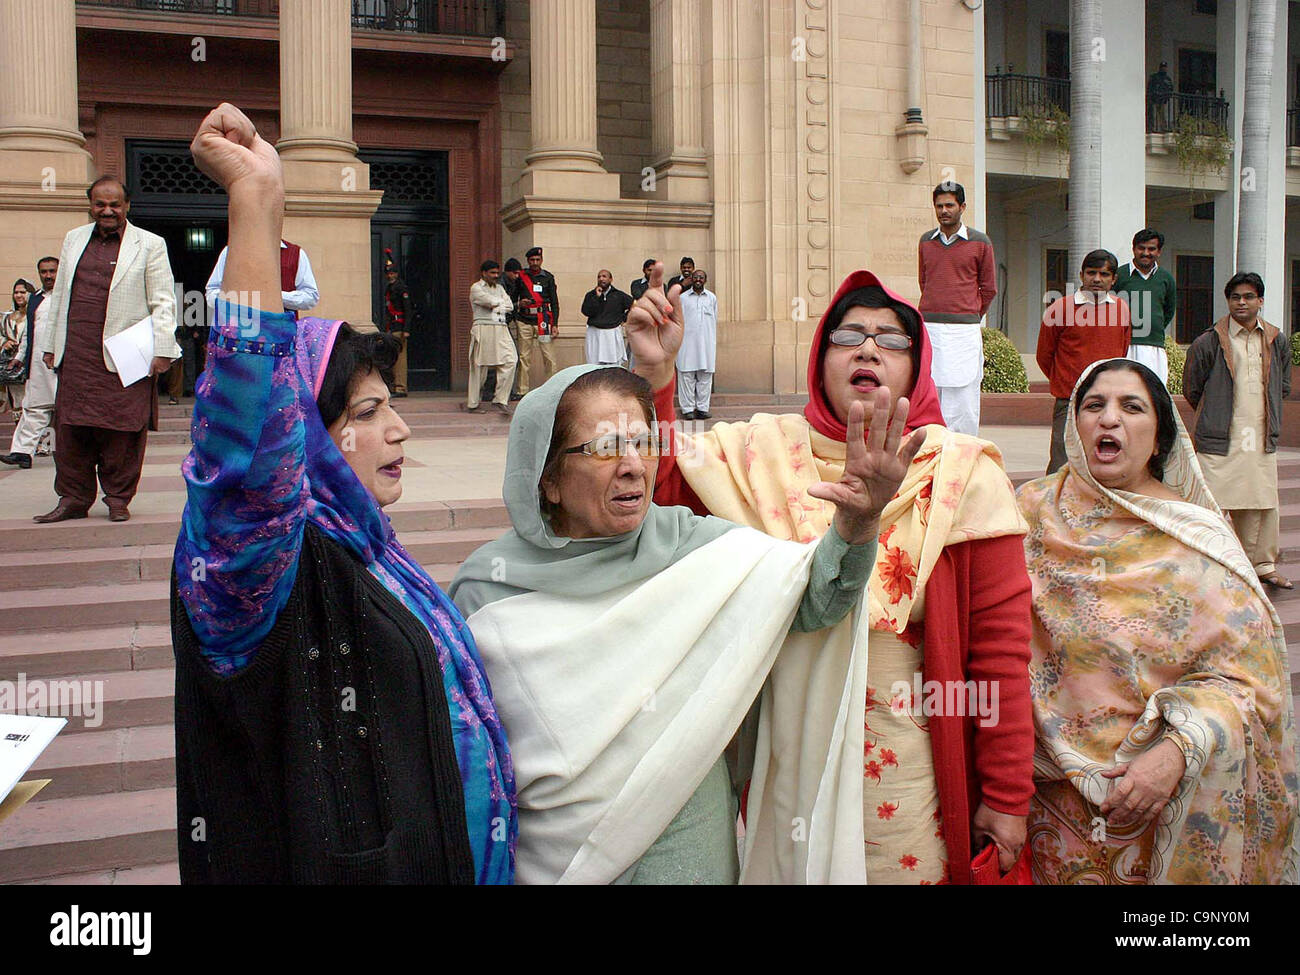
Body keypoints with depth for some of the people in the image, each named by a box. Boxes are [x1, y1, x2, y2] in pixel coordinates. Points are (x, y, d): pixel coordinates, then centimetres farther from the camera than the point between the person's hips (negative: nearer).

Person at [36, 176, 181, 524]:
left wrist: (162, 350, -8)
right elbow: (59, 295, 21)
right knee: (72, 429, 5)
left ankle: (118, 499, 11)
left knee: (122, 431, -2)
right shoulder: (73, 239, 17)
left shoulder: (149, 244, 3)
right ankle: (73, 498, 16)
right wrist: (51, 345, 18)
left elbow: (163, 302, -1)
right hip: (75, 355, 4)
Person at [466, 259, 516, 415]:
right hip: (483, 329, -6)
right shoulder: (476, 288, 0)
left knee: (509, 362, -10)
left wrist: (496, 306, -4)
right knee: (479, 367, -1)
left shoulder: (499, 288, 21)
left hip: (501, 329, 6)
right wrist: (502, 302, 5)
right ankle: (473, 404, 9)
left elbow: (510, 306, 9)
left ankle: (500, 400, -6)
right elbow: (492, 302, -14)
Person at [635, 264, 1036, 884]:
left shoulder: (964, 473, -7)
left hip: (906, 779, -2)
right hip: (788, 769, 2)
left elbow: (1000, 645, -7)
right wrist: (654, 370, -14)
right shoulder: (765, 451, 0)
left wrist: (1007, 797, -6)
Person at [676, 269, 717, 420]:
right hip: (687, 343, -2)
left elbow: (714, 321, 16)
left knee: (705, 376, 1)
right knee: (687, 375, -3)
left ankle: (702, 408, 6)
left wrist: (713, 342, 13)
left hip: (706, 343, 2)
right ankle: (687, 409, 1)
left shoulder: (712, 298, 12)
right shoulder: (682, 298, 6)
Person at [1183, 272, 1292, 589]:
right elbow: (1192, 389, 6)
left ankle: (1263, 564, 22)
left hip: (1262, 440, 4)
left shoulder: (1277, 342, 9)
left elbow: (1283, 387, 21)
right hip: (1220, 440, -4)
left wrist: (1267, 418, 18)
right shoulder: (1209, 342, -4)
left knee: (1263, 504, 8)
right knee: (1216, 504, -5)